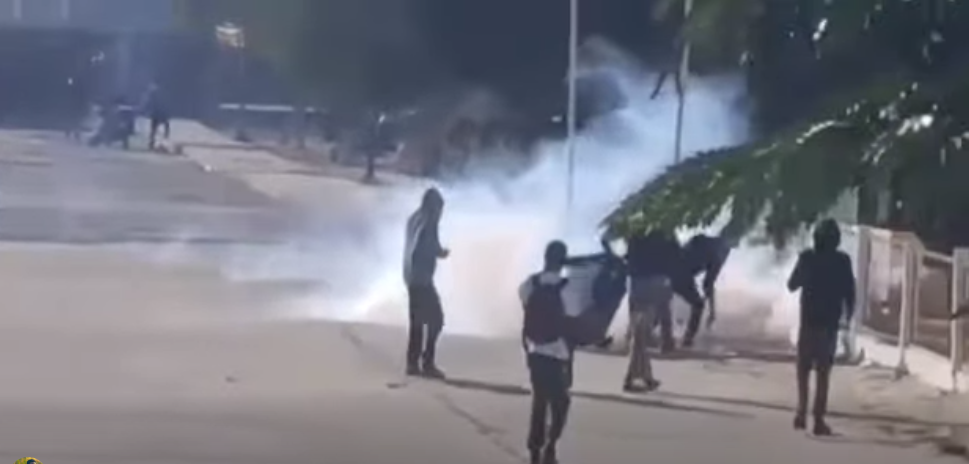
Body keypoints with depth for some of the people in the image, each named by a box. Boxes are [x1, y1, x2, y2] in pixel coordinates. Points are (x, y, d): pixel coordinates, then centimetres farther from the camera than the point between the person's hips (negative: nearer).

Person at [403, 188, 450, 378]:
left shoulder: (415, 219, 12)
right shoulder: (429, 221, -13)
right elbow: (432, 249, -18)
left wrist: (437, 250, 15)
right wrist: (441, 252, 1)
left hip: (412, 276, 9)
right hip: (422, 277, -9)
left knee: (417, 320, 12)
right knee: (435, 319, -6)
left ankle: (413, 363, 11)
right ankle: (427, 363, -11)